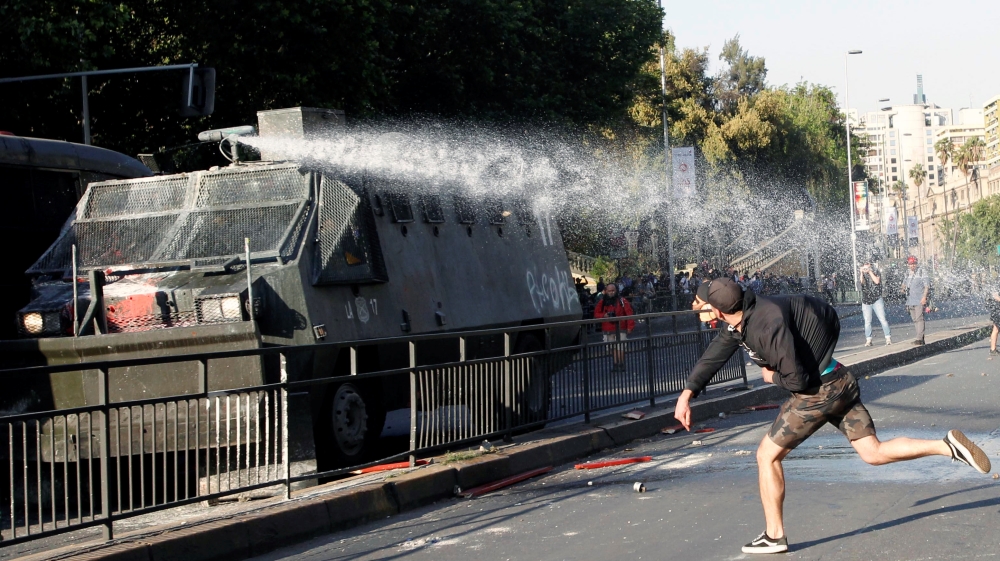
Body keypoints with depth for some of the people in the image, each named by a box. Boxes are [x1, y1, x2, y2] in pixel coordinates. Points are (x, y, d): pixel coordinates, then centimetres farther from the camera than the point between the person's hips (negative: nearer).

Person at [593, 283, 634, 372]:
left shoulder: (622, 301, -3)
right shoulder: (602, 302, 8)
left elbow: (629, 314, -7)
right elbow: (596, 314, 9)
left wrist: (630, 326, -13)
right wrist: (604, 316, -11)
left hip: (620, 330, -4)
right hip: (608, 330, 4)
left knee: (620, 348, -9)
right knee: (613, 348, 9)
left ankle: (621, 365, -2)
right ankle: (615, 364, 17)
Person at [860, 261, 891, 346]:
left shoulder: (876, 272, 4)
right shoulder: (863, 274, 9)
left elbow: (877, 281, -13)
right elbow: (862, 282, -10)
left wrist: (870, 271, -12)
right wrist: (862, 272, -19)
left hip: (877, 300, -2)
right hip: (866, 301, 2)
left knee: (882, 319, -6)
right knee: (867, 321, 2)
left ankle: (888, 338, -3)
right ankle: (868, 340, 5)